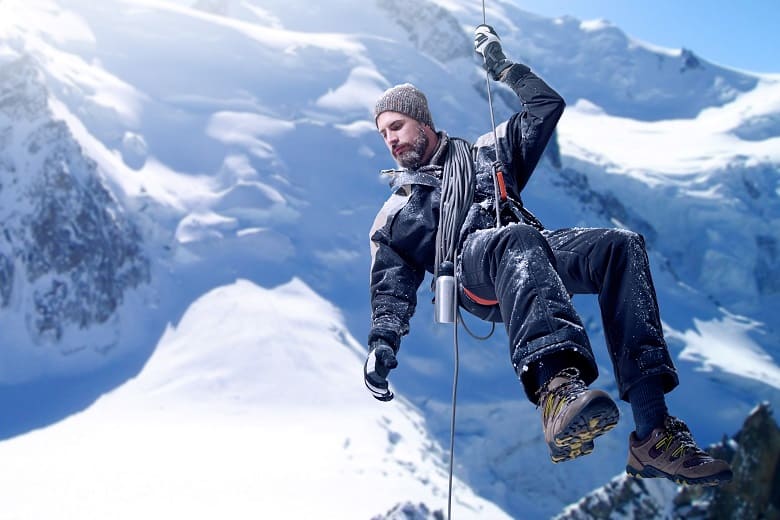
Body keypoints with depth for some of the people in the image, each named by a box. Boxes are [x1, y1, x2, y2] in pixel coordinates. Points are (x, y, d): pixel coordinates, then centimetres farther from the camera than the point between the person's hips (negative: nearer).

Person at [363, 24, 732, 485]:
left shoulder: (484, 152, 34)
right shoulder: (396, 213, 28)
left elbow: (548, 105, 35)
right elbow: (393, 288, 16)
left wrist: (503, 67, 34)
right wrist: (383, 341, -1)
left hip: (533, 251, 3)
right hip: (471, 265, -3)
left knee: (621, 245, -29)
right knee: (519, 239, -40)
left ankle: (653, 434, -38)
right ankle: (556, 388, -67)